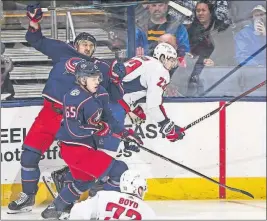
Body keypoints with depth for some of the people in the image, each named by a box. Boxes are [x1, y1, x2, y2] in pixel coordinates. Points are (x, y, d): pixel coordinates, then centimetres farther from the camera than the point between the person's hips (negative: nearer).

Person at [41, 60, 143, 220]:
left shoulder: (101, 94, 3)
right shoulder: (74, 99, -22)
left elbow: (108, 119, 15)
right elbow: (73, 130, -25)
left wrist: (125, 133, 6)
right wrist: (98, 129, -25)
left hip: (88, 146, 10)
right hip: (74, 148, -10)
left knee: (86, 180, 34)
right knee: (119, 171, -14)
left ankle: (57, 207, 47)